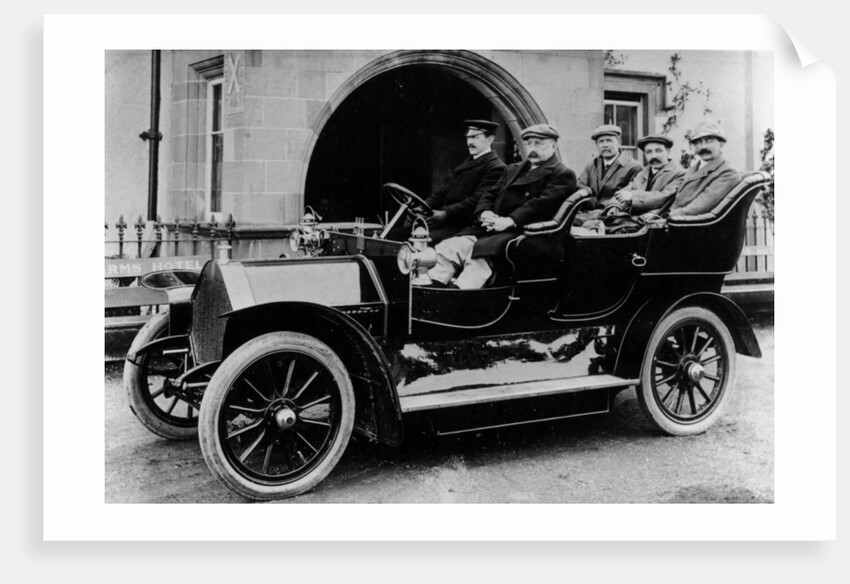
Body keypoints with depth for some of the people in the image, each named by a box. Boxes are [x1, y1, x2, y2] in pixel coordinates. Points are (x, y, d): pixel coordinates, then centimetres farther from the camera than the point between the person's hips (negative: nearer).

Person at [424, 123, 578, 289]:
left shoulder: (562, 175, 3)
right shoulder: (513, 169, 29)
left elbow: (542, 204, -11)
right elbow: (490, 195, 23)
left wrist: (510, 221, -22)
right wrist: (484, 213, -1)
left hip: (521, 231, -7)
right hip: (492, 227, 7)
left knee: (481, 250, -34)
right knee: (447, 248, -16)